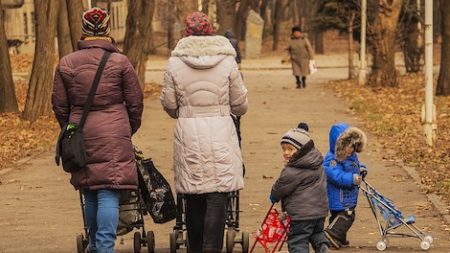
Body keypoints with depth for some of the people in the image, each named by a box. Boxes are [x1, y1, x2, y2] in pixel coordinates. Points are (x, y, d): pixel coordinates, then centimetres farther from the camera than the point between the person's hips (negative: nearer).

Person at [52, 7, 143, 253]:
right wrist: (129, 130, 19)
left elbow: (59, 106, 8)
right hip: (114, 136, -3)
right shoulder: (120, 62, -3)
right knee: (109, 194, -5)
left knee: (90, 194, 16)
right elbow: (135, 102, 3)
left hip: (81, 136, 3)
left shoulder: (66, 64, 3)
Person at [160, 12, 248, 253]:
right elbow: (240, 105, 4)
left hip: (188, 134, 1)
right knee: (217, 197, -3)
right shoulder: (227, 62, -1)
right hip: (221, 134, -1)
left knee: (193, 199, 11)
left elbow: (168, 104, 3)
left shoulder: (175, 63, -1)